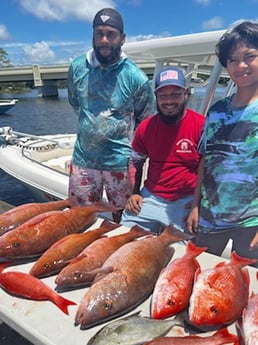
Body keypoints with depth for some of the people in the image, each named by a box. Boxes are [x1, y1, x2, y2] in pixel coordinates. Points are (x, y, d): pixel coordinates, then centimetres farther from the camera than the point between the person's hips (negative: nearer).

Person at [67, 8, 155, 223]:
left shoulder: (136, 77, -10)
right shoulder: (77, 68, -2)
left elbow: (146, 121, 4)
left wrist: (121, 137, 7)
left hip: (121, 163, -2)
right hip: (83, 160, 3)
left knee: (122, 219, 16)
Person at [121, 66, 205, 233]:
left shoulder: (200, 125, -11)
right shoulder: (146, 126, 1)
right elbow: (135, 162, 14)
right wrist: (134, 193, 3)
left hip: (186, 202, -3)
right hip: (150, 197, 4)